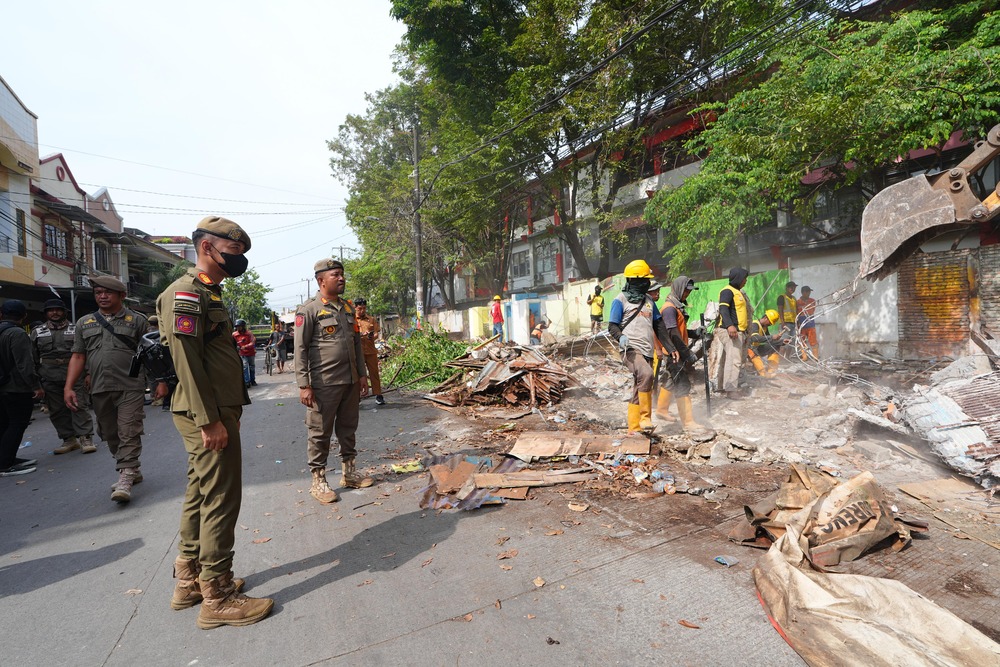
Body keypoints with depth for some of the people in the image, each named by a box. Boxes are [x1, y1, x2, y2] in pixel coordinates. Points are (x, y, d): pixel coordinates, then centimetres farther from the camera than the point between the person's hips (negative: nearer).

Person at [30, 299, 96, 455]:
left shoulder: (76, 329, 7)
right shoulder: (37, 332, 13)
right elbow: (32, 357, 12)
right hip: (50, 379, 3)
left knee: (80, 407, -5)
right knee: (57, 411, 7)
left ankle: (86, 438, -3)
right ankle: (69, 439, 16)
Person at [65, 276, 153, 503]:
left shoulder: (137, 320, 3)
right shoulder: (84, 323, 15)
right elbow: (78, 357, 14)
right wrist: (68, 387, 5)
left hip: (131, 387, -5)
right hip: (100, 389, 5)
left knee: (128, 433, -8)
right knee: (110, 435, 12)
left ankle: (125, 480, -8)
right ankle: (133, 471, 26)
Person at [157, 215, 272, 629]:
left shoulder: (209, 294, 18)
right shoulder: (185, 293, -14)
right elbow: (187, 361, -21)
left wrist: (236, 345, 7)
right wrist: (209, 420, -22)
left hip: (216, 411, 11)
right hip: (208, 414, -11)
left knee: (201, 494, 17)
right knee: (221, 499, -4)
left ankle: (189, 581, 31)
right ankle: (217, 598, 9)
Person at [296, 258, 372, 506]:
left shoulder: (348, 308, 13)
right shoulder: (309, 310, -7)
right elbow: (300, 350, -10)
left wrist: (361, 375, 15)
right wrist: (304, 385, -14)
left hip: (351, 382, 6)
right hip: (324, 384, -6)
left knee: (348, 429, 15)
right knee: (320, 433, 3)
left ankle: (349, 473, 28)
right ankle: (318, 481, 16)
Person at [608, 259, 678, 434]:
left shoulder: (648, 300, 20)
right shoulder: (620, 300, 1)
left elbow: (659, 326, 22)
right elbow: (612, 326, -2)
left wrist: (670, 348, 16)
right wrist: (621, 337, -24)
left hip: (647, 351, 7)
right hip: (630, 349, -7)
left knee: (639, 390, 7)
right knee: (646, 374, -31)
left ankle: (635, 428, 13)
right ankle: (645, 417, -19)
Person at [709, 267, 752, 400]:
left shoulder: (738, 292, 25)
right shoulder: (728, 291, -7)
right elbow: (723, 308, -22)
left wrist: (745, 333, 31)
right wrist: (729, 325, -36)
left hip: (738, 331, 10)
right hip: (730, 331, -10)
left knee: (737, 360, 11)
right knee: (734, 360, -14)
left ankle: (722, 385, 17)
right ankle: (731, 390, -13)